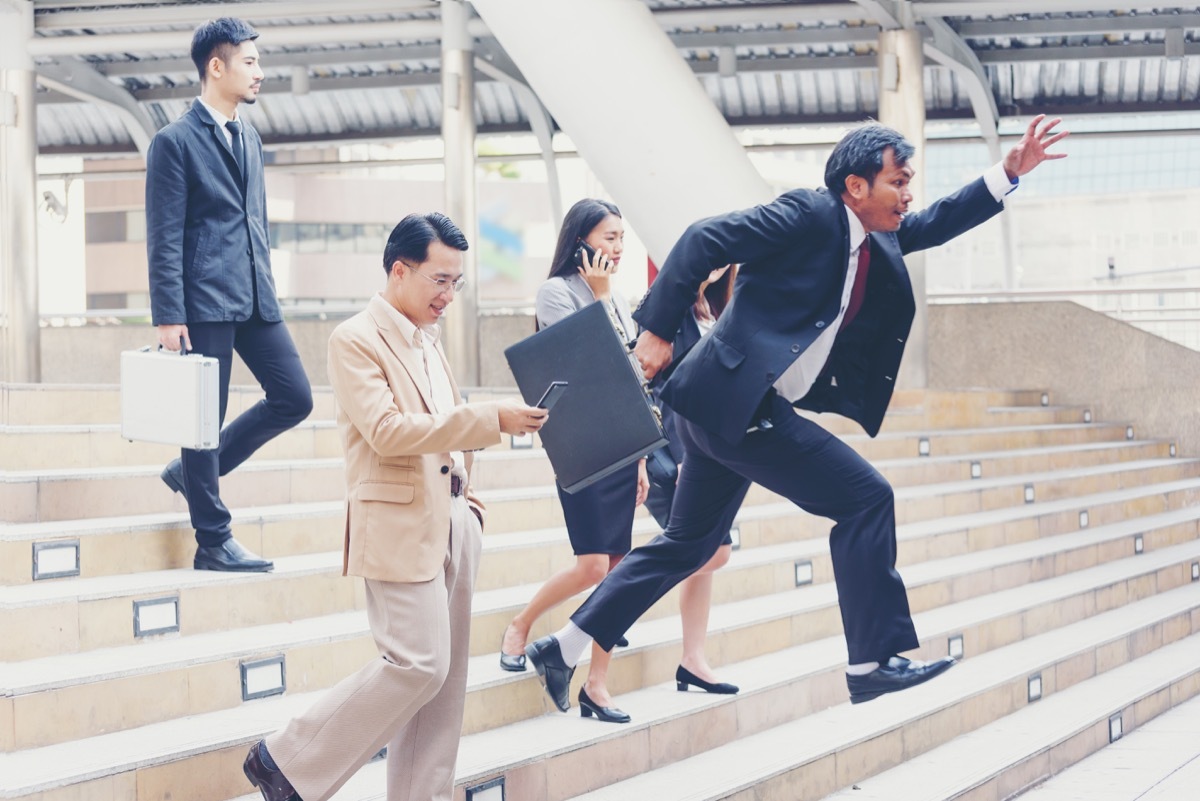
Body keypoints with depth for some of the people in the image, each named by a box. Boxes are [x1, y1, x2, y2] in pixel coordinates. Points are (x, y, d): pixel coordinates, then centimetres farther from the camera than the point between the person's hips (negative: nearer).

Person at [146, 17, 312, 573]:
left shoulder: (249, 138, 17)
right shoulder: (175, 142, -7)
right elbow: (164, 238, -10)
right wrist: (168, 318, -15)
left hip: (255, 298, 8)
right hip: (205, 301, -8)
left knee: (294, 398, 4)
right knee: (205, 416, 0)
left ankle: (193, 471, 20)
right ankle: (213, 543, 8)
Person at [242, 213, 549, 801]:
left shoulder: (428, 339, 17)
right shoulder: (356, 340, -10)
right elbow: (386, 431, -21)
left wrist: (465, 497, 16)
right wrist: (491, 419, -25)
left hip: (452, 519, 8)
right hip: (399, 525, -8)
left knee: (447, 674, 6)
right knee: (418, 665, -13)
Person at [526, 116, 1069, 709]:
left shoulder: (877, 239, 13)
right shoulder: (806, 215, -13)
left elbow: (938, 223, 26)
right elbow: (703, 240, -15)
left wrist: (1008, 172, 15)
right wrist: (658, 330, -17)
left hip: (734, 409, 10)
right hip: (735, 400, -10)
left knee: (688, 543, 17)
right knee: (865, 499, -8)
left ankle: (561, 648, 23)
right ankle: (874, 663, -3)